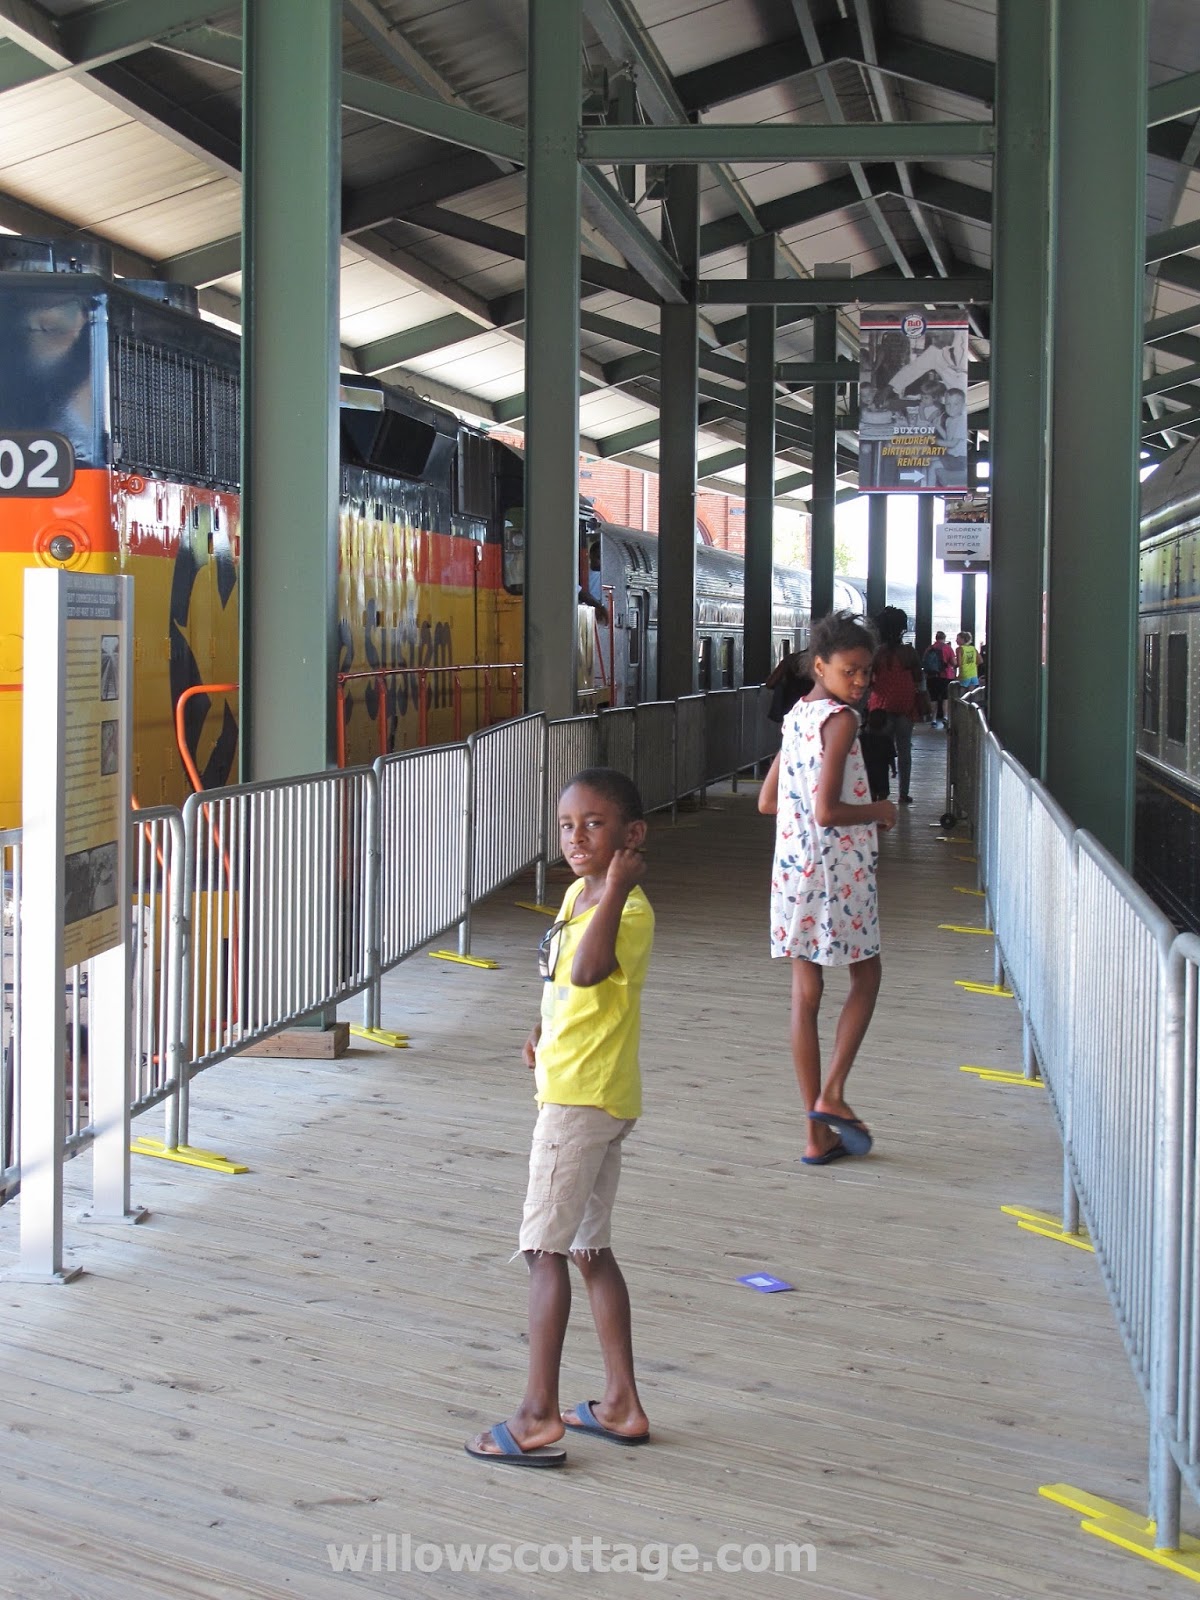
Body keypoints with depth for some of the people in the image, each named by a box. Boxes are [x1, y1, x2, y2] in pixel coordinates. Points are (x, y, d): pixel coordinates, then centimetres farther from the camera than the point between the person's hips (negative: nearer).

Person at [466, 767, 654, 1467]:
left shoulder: (630, 911, -19)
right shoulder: (578, 894, 10)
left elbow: (587, 970, -39)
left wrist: (615, 889, -36)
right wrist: (545, 1028, 18)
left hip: (582, 1097, -10)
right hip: (598, 1096, 10)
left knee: (546, 1248, -6)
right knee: (590, 1247, 14)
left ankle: (538, 1417, -1)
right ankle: (621, 1405, 22)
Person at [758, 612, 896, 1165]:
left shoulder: (796, 716, 11)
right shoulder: (841, 720, -15)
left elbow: (767, 801, 15)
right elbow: (827, 812, -22)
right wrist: (878, 811, -6)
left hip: (793, 866, 7)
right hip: (838, 867, -7)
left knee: (805, 994, 7)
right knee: (866, 976, 13)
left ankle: (818, 1132, 12)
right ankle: (831, 1094, 1)